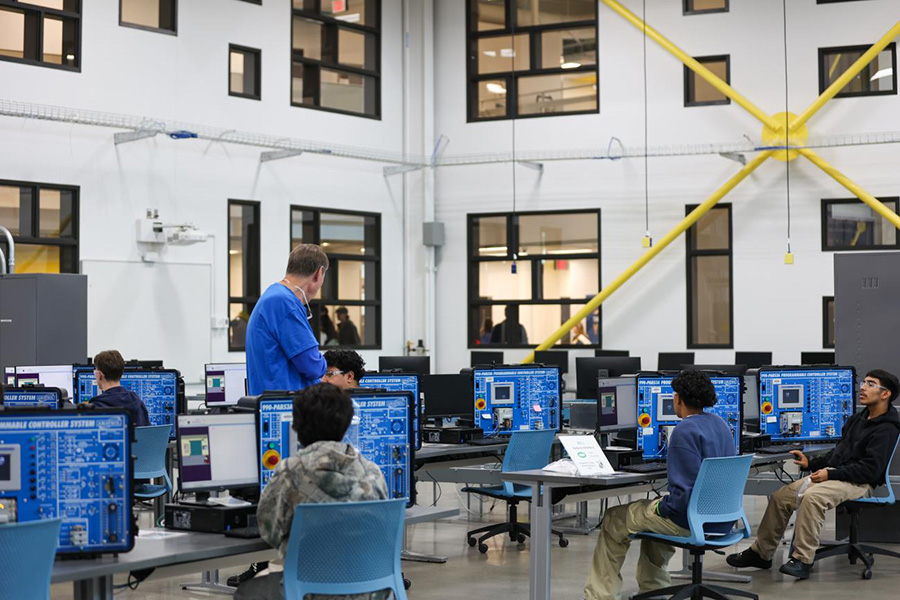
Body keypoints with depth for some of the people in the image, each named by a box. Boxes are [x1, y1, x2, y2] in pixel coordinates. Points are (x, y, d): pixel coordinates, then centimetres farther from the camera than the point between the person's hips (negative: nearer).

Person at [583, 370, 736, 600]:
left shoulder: (685, 430, -20)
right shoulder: (721, 424, 8)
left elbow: (686, 489, -26)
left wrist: (662, 507, -9)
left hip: (694, 520, -9)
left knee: (613, 522, 8)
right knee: (655, 510, 35)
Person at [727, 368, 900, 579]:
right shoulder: (857, 419, 19)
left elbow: (871, 469, -19)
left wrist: (831, 474, -22)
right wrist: (811, 463, 12)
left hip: (859, 483, -9)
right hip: (834, 475, 9)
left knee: (812, 496, -36)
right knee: (781, 496, -5)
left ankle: (803, 560, -32)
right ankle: (761, 553, 5)